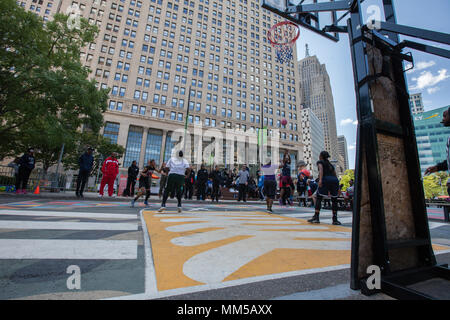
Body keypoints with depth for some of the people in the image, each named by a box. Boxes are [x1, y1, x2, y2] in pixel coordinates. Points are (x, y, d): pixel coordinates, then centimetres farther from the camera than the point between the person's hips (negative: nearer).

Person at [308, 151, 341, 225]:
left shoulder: (320, 162, 13)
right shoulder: (330, 164, 30)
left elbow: (321, 169, -8)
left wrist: (320, 179, -21)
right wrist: (337, 188, 31)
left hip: (326, 180, -5)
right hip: (335, 180, 6)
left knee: (319, 198, 0)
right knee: (334, 200, 12)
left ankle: (316, 217, -4)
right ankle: (335, 219, 15)